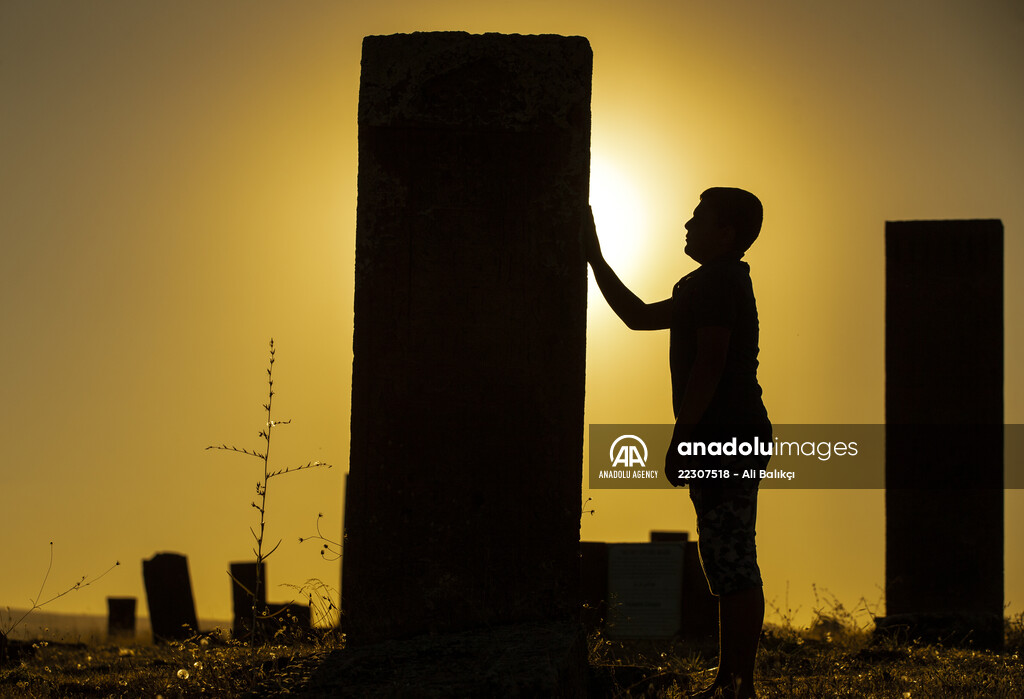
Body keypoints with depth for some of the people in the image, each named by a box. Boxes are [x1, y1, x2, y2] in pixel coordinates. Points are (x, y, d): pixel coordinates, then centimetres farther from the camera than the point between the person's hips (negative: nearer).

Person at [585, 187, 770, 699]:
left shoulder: (718, 282, -10)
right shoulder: (722, 283, 22)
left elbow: (710, 364, -20)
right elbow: (638, 316, 27)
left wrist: (680, 439, -20)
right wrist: (595, 258, 26)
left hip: (723, 442, -11)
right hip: (732, 442, 11)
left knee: (733, 568, -9)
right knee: (730, 566, 11)